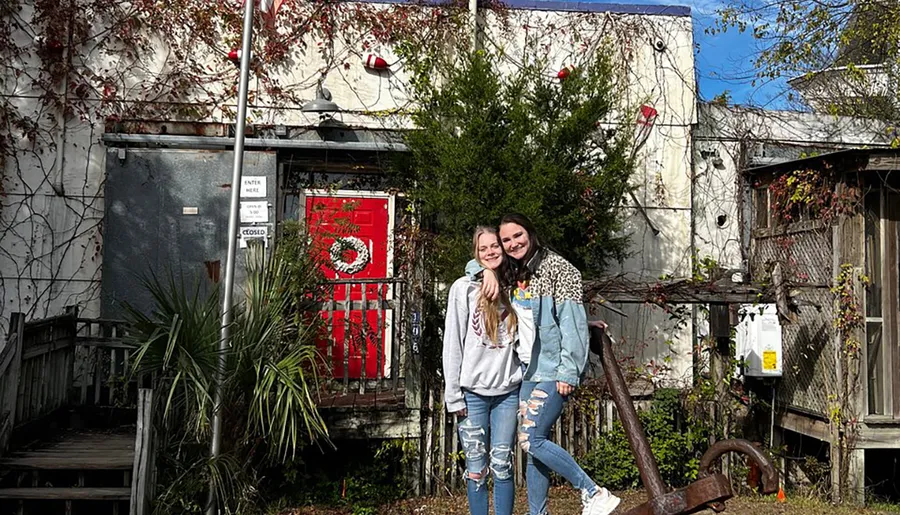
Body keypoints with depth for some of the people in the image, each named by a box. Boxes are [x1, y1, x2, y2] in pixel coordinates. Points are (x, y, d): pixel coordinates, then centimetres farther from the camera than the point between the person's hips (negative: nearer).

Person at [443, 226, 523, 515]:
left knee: (502, 465, 5)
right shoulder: (464, 288, -1)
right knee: (476, 467, 6)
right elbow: (452, 345, -3)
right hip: (473, 393, -2)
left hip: (508, 391, 2)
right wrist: (453, 395, -5)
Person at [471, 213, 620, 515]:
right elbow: (473, 265, 26)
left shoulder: (556, 268, -9)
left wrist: (569, 372, -19)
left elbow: (572, 323, -15)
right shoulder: (515, 273, 15)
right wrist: (488, 271, 2)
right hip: (527, 370, 8)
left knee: (530, 439, -12)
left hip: (552, 371, -8)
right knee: (535, 444, 9)